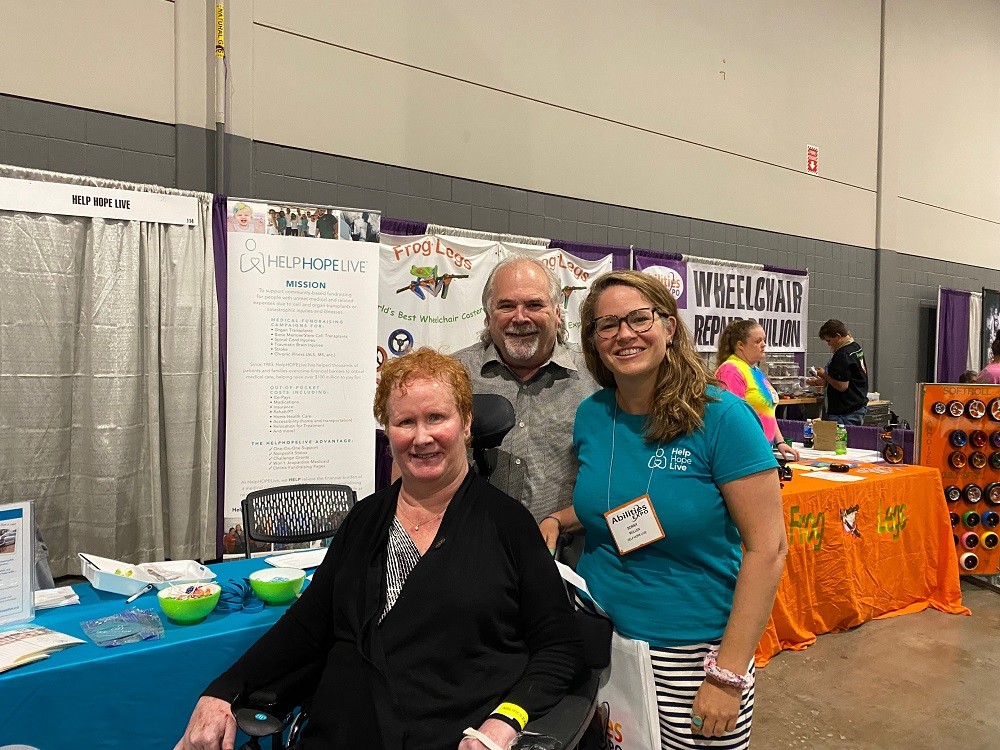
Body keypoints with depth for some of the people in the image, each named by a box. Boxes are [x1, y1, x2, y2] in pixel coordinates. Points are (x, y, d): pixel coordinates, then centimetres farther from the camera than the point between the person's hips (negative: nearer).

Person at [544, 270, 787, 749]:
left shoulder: (721, 417, -14)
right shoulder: (591, 415, 0)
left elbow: (767, 548, -14)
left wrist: (729, 672, -16)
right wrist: (553, 521, -4)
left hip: (694, 652, -4)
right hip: (597, 641, 4)